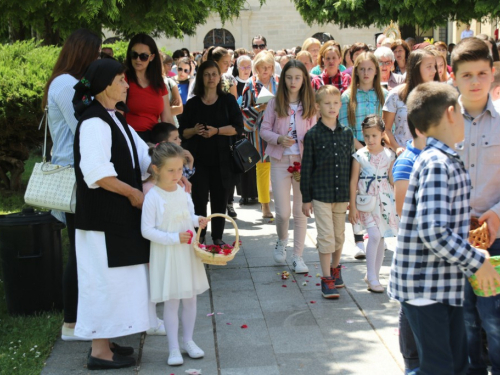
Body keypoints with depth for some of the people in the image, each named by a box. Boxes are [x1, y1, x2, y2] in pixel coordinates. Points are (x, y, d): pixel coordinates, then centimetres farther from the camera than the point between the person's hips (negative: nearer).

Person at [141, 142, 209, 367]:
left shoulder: (183, 193, 2)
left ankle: (188, 340, 29)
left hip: (187, 253, 6)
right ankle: (174, 348, 13)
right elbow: (147, 230, -17)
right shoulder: (153, 197, -16)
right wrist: (174, 238, -22)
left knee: (190, 298, 12)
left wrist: (198, 220, -5)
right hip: (166, 256, -5)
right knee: (171, 302, 2)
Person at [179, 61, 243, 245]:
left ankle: (218, 237, 16)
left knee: (219, 199, 4)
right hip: (198, 159, 0)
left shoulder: (228, 100, 6)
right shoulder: (192, 103, 8)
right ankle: (199, 237, 8)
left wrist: (217, 131, -16)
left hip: (222, 158, 0)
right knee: (199, 199, -4)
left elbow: (238, 127, -2)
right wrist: (194, 130, -14)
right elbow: (182, 132, 7)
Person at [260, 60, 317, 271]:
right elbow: (264, 130, 2)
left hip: (303, 161, 1)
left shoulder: (309, 105, 3)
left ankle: (298, 257, 13)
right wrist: (279, 139, -17)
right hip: (280, 161, -1)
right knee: (283, 212, -1)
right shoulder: (275, 103, 1)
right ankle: (282, 241, 32)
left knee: (301, 212, 3)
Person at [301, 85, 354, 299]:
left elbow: (351, 164, 11)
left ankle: (335, 268, 34)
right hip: (321, 194, -3)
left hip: (342, 194, 4)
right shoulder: (312, 135, -4)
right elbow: (306, 168, -2)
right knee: (326, 237, -6)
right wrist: (306, 198, -3)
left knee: (339, 235, 14)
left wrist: (352, 195, 10)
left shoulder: (347, 133, 6)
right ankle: (326, 279, 0)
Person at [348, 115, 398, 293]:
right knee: (374, 235, -16)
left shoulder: (389, 155, 3)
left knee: (380, 238, 7)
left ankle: (373, 276, 19)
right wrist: (352, 206, -7)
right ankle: (372, 278, -9)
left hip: (384, 200, 3)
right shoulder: (360, 155, -4)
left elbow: (393, 180, 9)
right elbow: (353, 181, -3)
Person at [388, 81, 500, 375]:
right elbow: (432, 231, -28)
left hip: (447, 284, 9)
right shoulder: (437, 164, -19)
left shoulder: (447, 161, 12)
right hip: (424, 287, -9)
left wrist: (470, 254, 8)